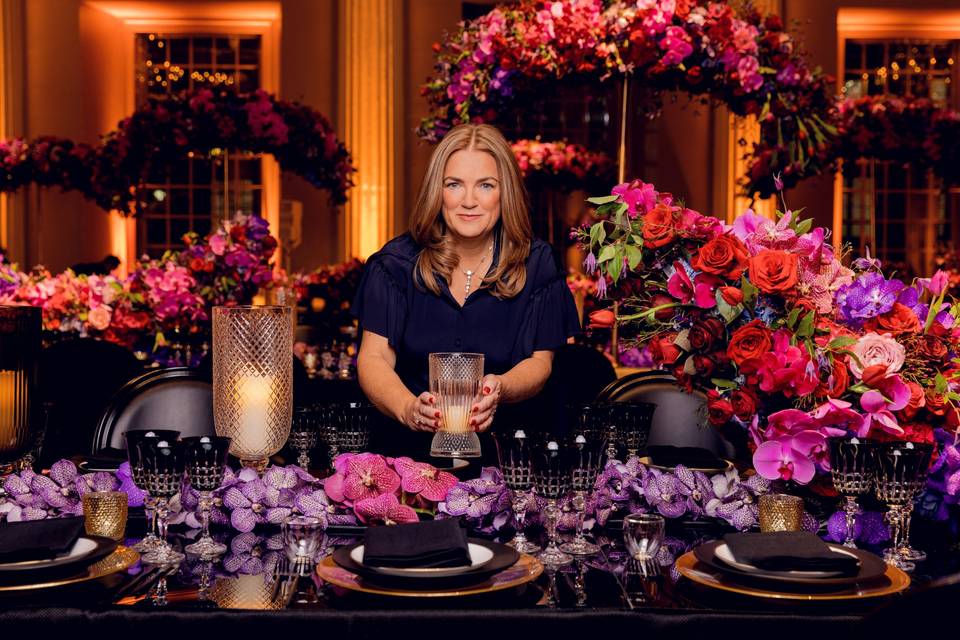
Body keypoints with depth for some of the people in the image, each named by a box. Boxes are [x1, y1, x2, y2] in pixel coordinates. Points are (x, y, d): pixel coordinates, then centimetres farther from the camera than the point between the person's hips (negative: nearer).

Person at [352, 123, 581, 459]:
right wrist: (408, 409, -27)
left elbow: (540, 362, 2)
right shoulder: (397, 261, 2)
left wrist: (499, 390, -23)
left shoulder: (537, 265, 2)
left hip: (501, 435, 0)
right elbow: (374, 358, -4)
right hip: (409, 440, 0)